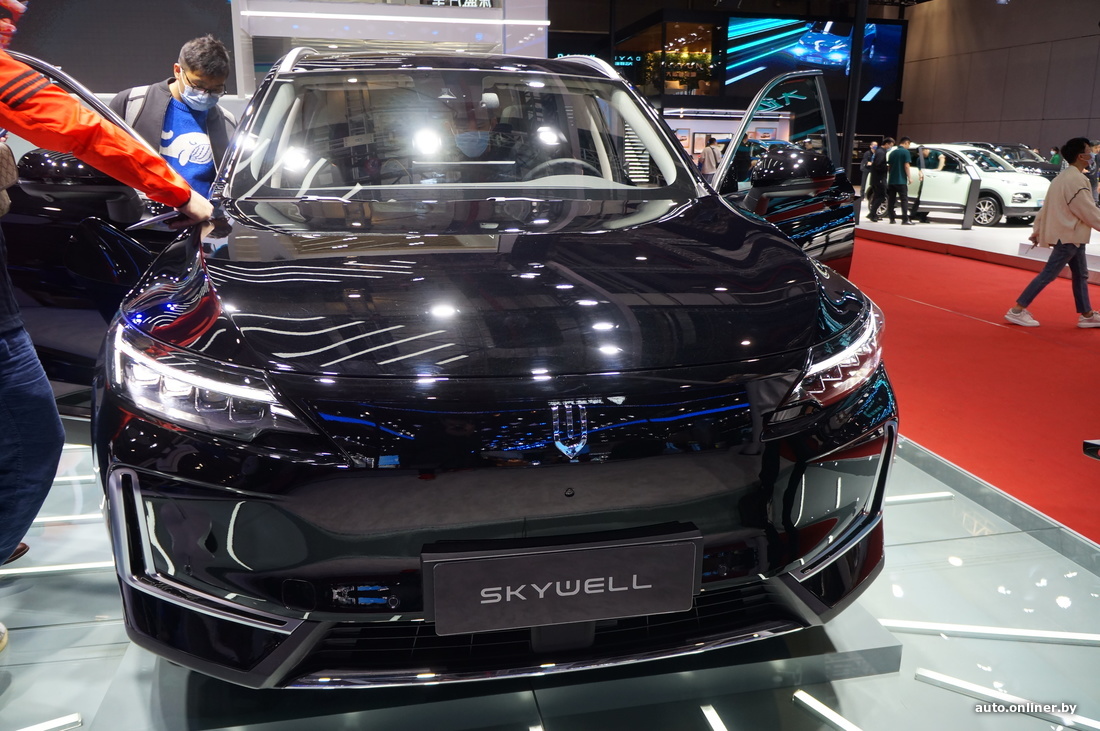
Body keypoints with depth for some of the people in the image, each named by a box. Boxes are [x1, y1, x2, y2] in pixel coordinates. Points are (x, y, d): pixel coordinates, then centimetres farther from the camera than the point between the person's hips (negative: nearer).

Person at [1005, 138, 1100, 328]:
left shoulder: (1063, 177, 13)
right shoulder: (1076, 180, -18)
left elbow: (1047, 206, 15)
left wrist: (1038, 230, 16)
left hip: (1069, 235, 10)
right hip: (1069, 236, -10)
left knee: (1080, 274, 14)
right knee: (1048, 274, -8)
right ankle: (1017, 310, -6)